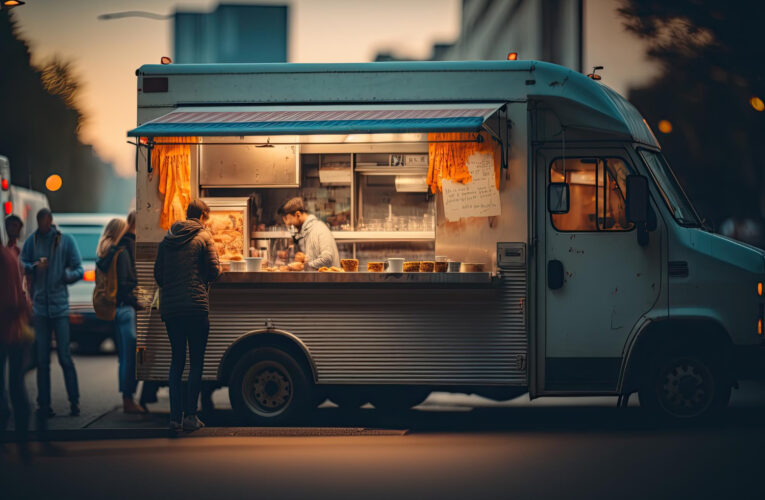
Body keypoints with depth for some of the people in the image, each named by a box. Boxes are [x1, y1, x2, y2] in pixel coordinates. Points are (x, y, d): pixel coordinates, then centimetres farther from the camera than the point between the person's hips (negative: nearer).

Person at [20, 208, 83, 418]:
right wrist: (34, 267, -10)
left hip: (59, 305, -2)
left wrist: (66, 275, -17)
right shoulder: (31, 241, 7)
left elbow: (78, 270, 3)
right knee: (42, 360, 2)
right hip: (40, 306, 2)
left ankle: (74, 402, 3)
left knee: (65, 357, -5)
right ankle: (43, 405, 7)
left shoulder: (66, 240, 2)